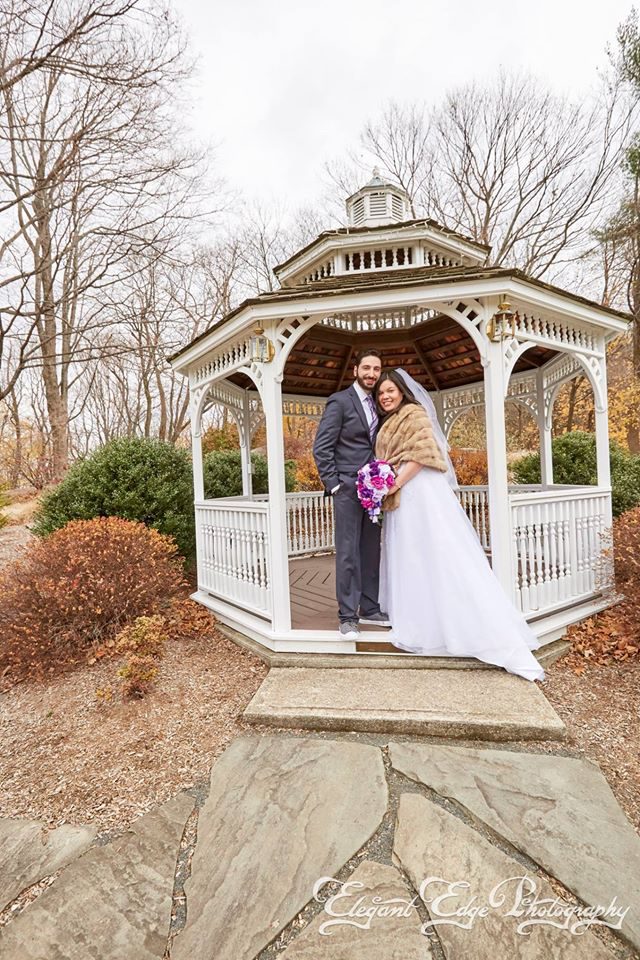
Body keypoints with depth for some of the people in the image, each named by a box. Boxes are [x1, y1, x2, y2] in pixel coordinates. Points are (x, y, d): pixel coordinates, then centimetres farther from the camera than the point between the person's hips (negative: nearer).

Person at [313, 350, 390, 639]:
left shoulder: (378, 404, 15)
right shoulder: (339, 401, -4)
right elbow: (321, 447, -8)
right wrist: (333, 484, -12)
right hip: (347, 488, -6)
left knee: (372, 551, 11)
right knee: (348, 553, -3)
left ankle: (370, 609, 24)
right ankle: (348, 617, 7)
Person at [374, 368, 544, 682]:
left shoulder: (414, 414, -3)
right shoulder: (388, 423, 22)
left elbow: (420, 455, -15)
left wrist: (395, 484, -17)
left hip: (420, 494, -9)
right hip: (400, 500, 9)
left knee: (438, 557, -8)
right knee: (409, 560, 10)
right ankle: (421, 625, 18)